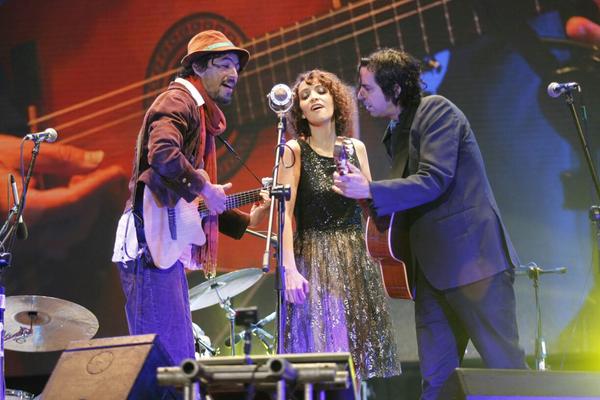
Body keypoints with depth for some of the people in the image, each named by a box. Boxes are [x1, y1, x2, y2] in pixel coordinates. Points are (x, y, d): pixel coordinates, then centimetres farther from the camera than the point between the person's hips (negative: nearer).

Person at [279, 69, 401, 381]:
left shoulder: (355, 148, 8)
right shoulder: (294, 150, -3)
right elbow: (285, 213, -11)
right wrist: (289, 268, -19)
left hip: (358, 261, 4)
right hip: (314, 261, -4)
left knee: (360, 346, 5)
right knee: (319, 348, -6)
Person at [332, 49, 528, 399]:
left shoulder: (437, 111, -7)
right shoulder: (397, 131, 17)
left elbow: (434, 181, -18)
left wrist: (370, 189, -17)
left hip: (472, 254, -8)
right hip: (433, 265, 9)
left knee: (504, 362, -6)